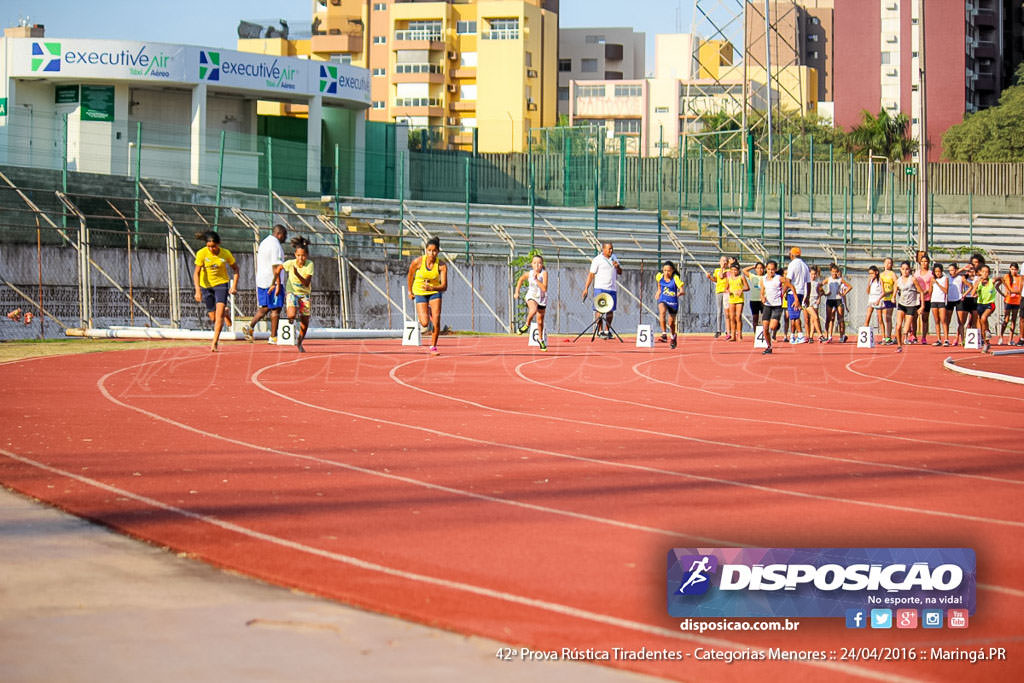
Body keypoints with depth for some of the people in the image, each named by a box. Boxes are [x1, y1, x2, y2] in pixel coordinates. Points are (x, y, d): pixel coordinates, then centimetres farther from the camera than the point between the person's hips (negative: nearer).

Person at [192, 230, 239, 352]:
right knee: (213, 318, 8)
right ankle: (225, 313, 43)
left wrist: (234, 285, -6)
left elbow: (236, 269, 3)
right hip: (206, 286, 1)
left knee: (219, 314, -18)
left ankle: (214, 343, -15)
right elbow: (196, 273, -16)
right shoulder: (201, 253, -16)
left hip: (221, 284, -1)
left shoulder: (226, 254, -13)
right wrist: (198, 290, -27)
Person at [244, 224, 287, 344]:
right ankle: (273, 337, 1)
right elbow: (276, 267, -21)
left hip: (261, 282, 9)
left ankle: (250, 326, -3)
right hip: (273, 282, -9)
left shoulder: (264, 243, 16)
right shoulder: (275, 245, -14)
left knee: (265, 307, 13)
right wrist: (278, 284, -22)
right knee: (275, 308, -2)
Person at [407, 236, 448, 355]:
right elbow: (411, 275, 0)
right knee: (425, 323, -13)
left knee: (436, 320, -14)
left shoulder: (441, 266, -20)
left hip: (435, 292, 1)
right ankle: (422, 321, 27)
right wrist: (410, 291, 12)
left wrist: (432, 288, -42)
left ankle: (433, 346, 7)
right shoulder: (418, 261, -20)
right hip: (420, 293, -1)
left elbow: (444, 287, -24)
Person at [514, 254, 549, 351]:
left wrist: (536, 279, -35)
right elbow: (521, 279, 11)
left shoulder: (544, 273, -20)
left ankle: (540, 339, 35)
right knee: (534, 310, -36)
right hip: (531, 296, -1)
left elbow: (544, 288, -28)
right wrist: (517, 292, 8)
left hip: (542, 298, 1)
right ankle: (527, 324, -9)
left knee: (540, 321, 11)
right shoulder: (528, 274, -13)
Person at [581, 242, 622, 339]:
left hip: (612, 288, 6)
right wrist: (586, 288, -11)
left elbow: (620, 272, 21)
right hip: (600, 288, -6)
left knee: (610, 311, 6)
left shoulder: (614, 258, 15)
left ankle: (607, 331, 16)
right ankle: (600, 331, -9)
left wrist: (617, 267, -2)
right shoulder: (597, 260, -3)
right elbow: (591, 274, -5)